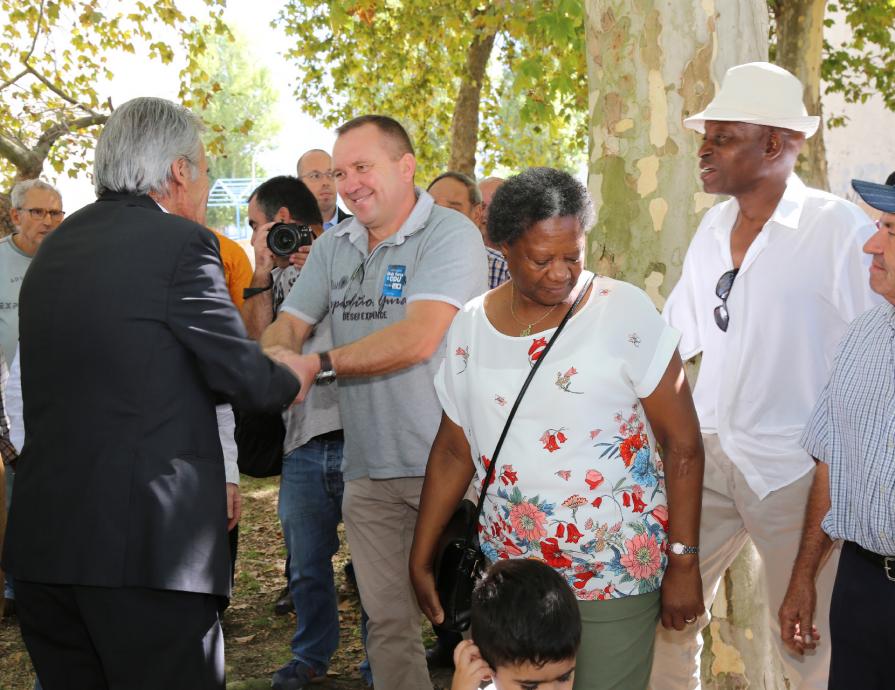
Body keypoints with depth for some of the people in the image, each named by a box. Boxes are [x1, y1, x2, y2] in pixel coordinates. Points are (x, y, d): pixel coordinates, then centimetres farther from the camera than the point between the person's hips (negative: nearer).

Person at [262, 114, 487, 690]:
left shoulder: (450, 234, -8)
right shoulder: (334, 247, 13)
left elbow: (419, 338, -20)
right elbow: (289, 325, 10)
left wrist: (318, 365, -24)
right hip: (369, 470, 6)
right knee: (388, 619, 10)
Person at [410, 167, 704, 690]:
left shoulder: (626, 312, -10)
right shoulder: (472, 325, 2)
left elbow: (683, 444, -8)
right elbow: (454, 451, 10)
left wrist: (684, 563, -10)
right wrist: (421, 559, 10)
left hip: (615, 568, -3)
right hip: (510, 564, 4)